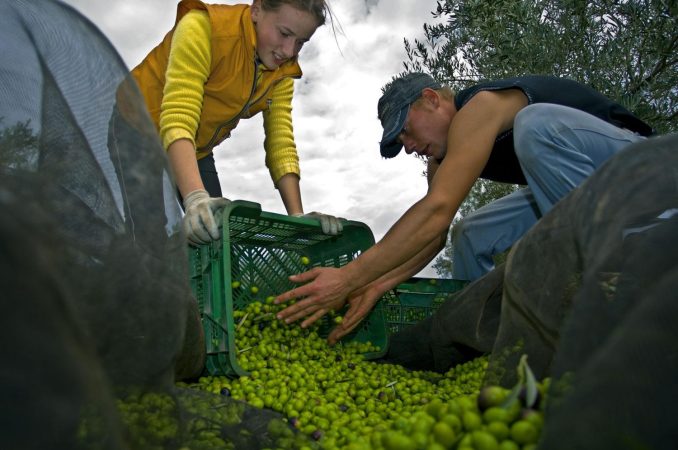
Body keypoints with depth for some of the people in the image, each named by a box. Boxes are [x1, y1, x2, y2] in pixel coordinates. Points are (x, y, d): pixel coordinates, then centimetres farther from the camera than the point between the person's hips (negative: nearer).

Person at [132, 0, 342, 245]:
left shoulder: (282, 71, -7)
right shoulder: (202, 28, -25)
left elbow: (281, 144, -13)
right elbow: (177, 119, -36)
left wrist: (297, 215, -26)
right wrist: (195, 197, -50)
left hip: (197, 152, 6)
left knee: (221, 231, -7)